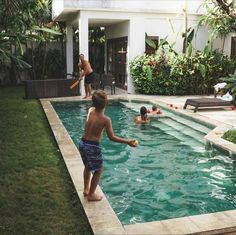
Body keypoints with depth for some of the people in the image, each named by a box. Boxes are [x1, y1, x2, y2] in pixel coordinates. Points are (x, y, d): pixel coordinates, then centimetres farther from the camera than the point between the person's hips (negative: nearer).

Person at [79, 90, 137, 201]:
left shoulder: (90, 110, -3)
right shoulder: (105, 119, -19)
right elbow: (112, 137, -14)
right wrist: (128, 142, -9)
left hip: (82, 143, 7)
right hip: (92, 146, -7)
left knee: (87, 166, 29)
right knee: (98, 170, 14)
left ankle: (86, 189, 44)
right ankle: (91, 195, 23)